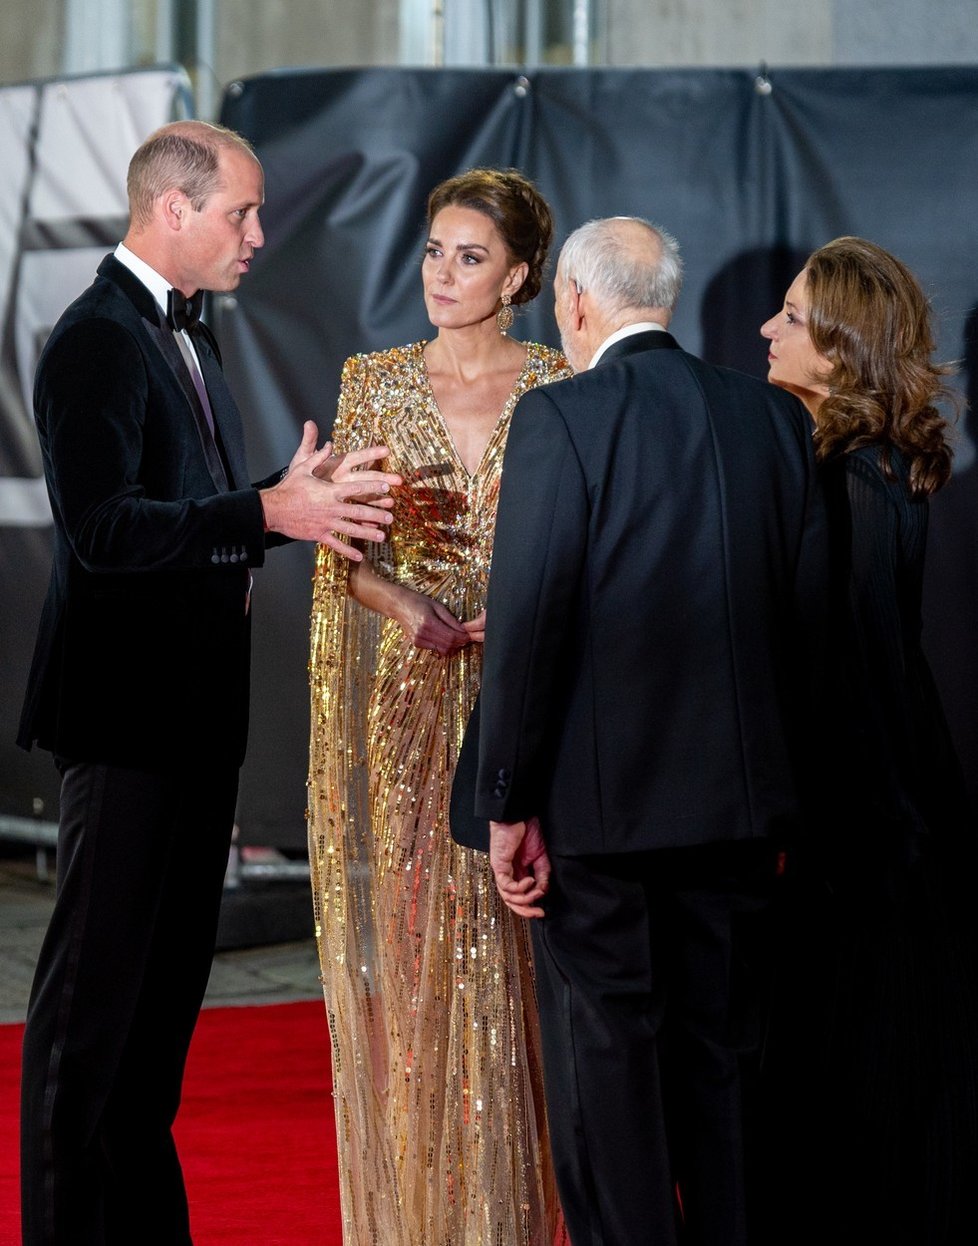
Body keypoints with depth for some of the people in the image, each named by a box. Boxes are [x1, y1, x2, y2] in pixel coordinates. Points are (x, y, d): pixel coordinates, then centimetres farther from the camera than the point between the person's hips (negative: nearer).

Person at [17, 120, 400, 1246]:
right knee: (95, 983, -3)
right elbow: (102, 529, -24)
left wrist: (301, 505, 6)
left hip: (195, 710, 10)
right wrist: (269, 512, -27)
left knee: (169, 976, 15)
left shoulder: (186, 338, 17)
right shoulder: (96, 341, -14)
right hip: (126, 710, -10)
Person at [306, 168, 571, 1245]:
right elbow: (340, 548, 3)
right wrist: (409, 608, -14)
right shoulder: (374, 385, 6)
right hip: (407, 701, 1)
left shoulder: (564, 393, 2)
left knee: (516, 949, -2)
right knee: (405, 945, 2)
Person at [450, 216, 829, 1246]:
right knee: (713, 1062, 15)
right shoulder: (774, 418, 4)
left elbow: (528, 616, -15)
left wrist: (509, 802, -9)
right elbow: (807, 612, 6)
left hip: (597, 801, -5)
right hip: (738, 796, 5)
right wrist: (777, 784, 14)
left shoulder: (560, 416, -11)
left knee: (604, 1060, 4)